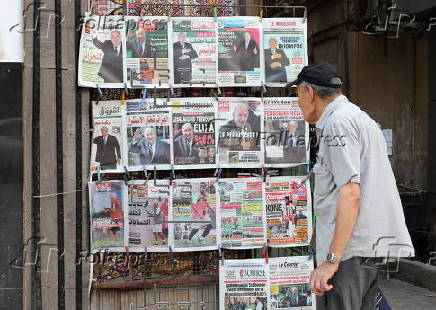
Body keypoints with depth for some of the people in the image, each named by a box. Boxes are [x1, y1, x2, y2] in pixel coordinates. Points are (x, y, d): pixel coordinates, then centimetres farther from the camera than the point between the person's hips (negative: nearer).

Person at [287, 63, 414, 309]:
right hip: (375, 244, 10)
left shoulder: (337, 122, -10)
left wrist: (331, 260, -21)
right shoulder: (364, 118, 21)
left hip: (351, 249, -10)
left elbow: (350, 194, -19)